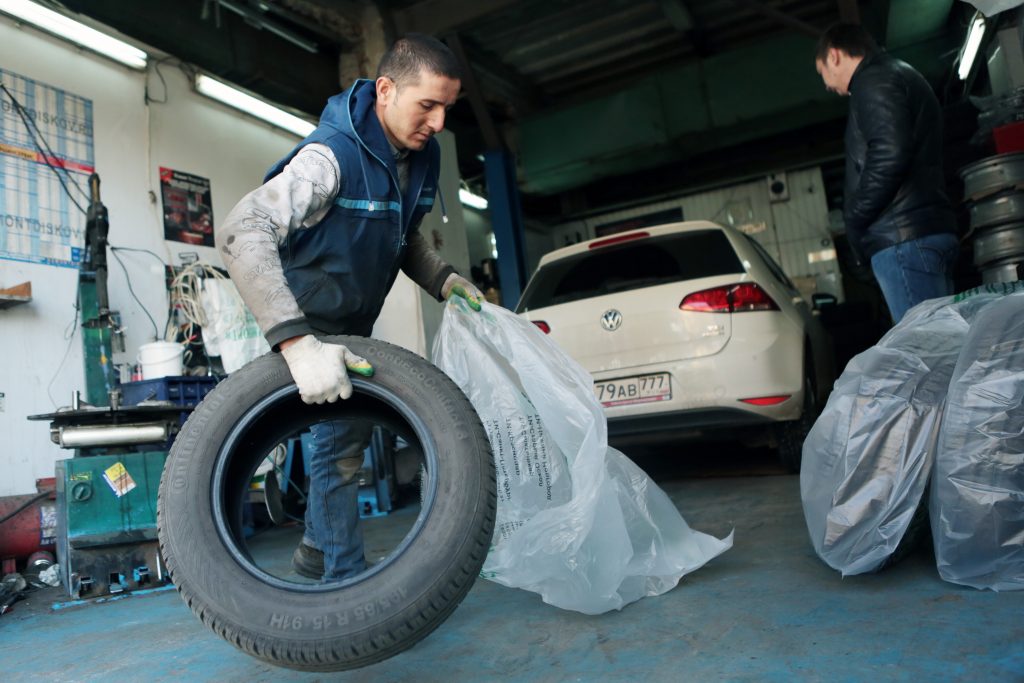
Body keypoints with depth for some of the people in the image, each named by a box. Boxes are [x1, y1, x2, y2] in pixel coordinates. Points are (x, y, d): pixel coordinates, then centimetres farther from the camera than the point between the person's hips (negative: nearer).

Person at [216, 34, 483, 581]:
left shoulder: (422, 157, -5)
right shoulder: (333, 155, -30)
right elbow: (241, 232, -42)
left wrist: (444, 279, -8)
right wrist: (298, 344, -53)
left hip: (355, 326, 8)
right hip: (308, 326, -8)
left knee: (353, 432, 15)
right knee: (340, 440, -9)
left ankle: (316, 551, 34)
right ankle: (345, 580, 6)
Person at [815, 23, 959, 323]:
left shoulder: (873, 79, -2)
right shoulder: (901, 75, 29)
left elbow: (888, 154, -18)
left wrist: (854, 219, -8)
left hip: (903, 237, -10)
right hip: (930, 228, 10)